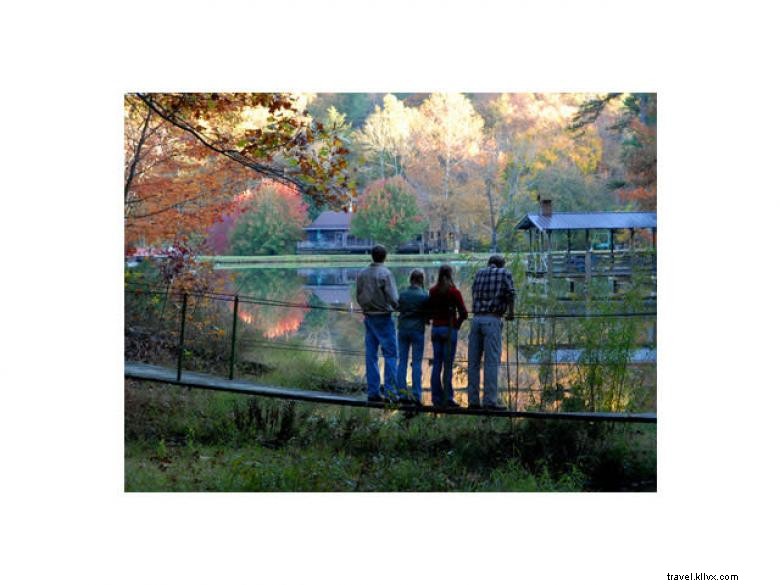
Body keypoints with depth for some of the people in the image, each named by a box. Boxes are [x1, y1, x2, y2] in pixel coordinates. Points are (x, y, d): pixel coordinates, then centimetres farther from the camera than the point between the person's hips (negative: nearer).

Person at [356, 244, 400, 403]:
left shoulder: (362, 274, 5)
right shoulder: (385, 273, -13)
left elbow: (359, 297, 9)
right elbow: (393, 298, -15)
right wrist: (396, 307, 5)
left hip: (368, 317, 6)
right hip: (383, 317, -6)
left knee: (371, 355, 8)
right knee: (390, 353, -1)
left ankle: (373, 391, 10)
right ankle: (390, 390, -6)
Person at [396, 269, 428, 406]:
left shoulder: (402, 294, 1)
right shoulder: (424, 295, -9)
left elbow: (399, 309, 9)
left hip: (403, 329, 3)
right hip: (417, 330, -3)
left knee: (402, 362, 8)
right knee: (417, 363, 1)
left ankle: (402, 393, 7)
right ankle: (416, 395, -2)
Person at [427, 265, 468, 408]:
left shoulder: (433, 291, 4)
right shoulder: (454, 292, -9)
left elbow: (429, 311, 4)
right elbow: (464, 314, -12)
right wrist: (457, 324, 2)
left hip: (436, 328, 4)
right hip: (449, 330, -4)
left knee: (436, 364, 8)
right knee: (448, 365, -2)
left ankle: (436, 397, 10)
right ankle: (447, 398, -2)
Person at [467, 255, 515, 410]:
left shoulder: (480, 273, 17)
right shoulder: (505, 273, 5)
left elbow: (474, 295, 18)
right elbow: (510, 294, -5)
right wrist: (511, 313, 9)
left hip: (476, 319, 5)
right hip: (492, 320, -5)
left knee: (474, 362, 5)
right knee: (492, 361, -6)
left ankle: (473, 400, 4)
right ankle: (490, 401, -10)